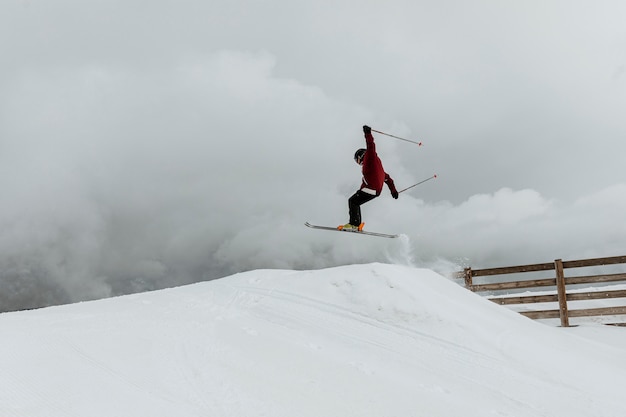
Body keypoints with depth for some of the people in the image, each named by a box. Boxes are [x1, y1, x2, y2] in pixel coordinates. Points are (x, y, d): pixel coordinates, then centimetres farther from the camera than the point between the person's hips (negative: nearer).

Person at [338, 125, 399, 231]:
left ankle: (353, 224, -17)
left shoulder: (370, 156, 6)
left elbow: (371, 147, -14)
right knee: (355, 202, 14)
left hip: (371, 188, -10)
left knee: (352, 201, -7)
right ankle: (357, 225, 6)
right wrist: (393, 190, 29)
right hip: (376, 191, 10)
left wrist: (367, 133, -21)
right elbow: (387, 178, 30)